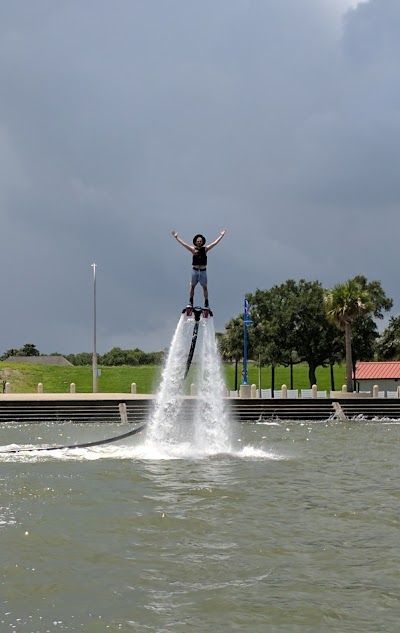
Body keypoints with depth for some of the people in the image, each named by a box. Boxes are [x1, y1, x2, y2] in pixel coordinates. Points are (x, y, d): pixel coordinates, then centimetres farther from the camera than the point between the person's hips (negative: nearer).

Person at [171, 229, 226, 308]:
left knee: (205, 287, 3)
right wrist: (176, 237, -4)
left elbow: (215, 243, 5)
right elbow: (183, 243, 0)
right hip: (195, 270, 0)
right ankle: (190, 302, 5)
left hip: (203, 271, 0)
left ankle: (206, 303, 9)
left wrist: (221, 235, 3)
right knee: (192, 286, 0)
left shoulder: (205, 249, 5)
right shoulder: (193, 249, 2)